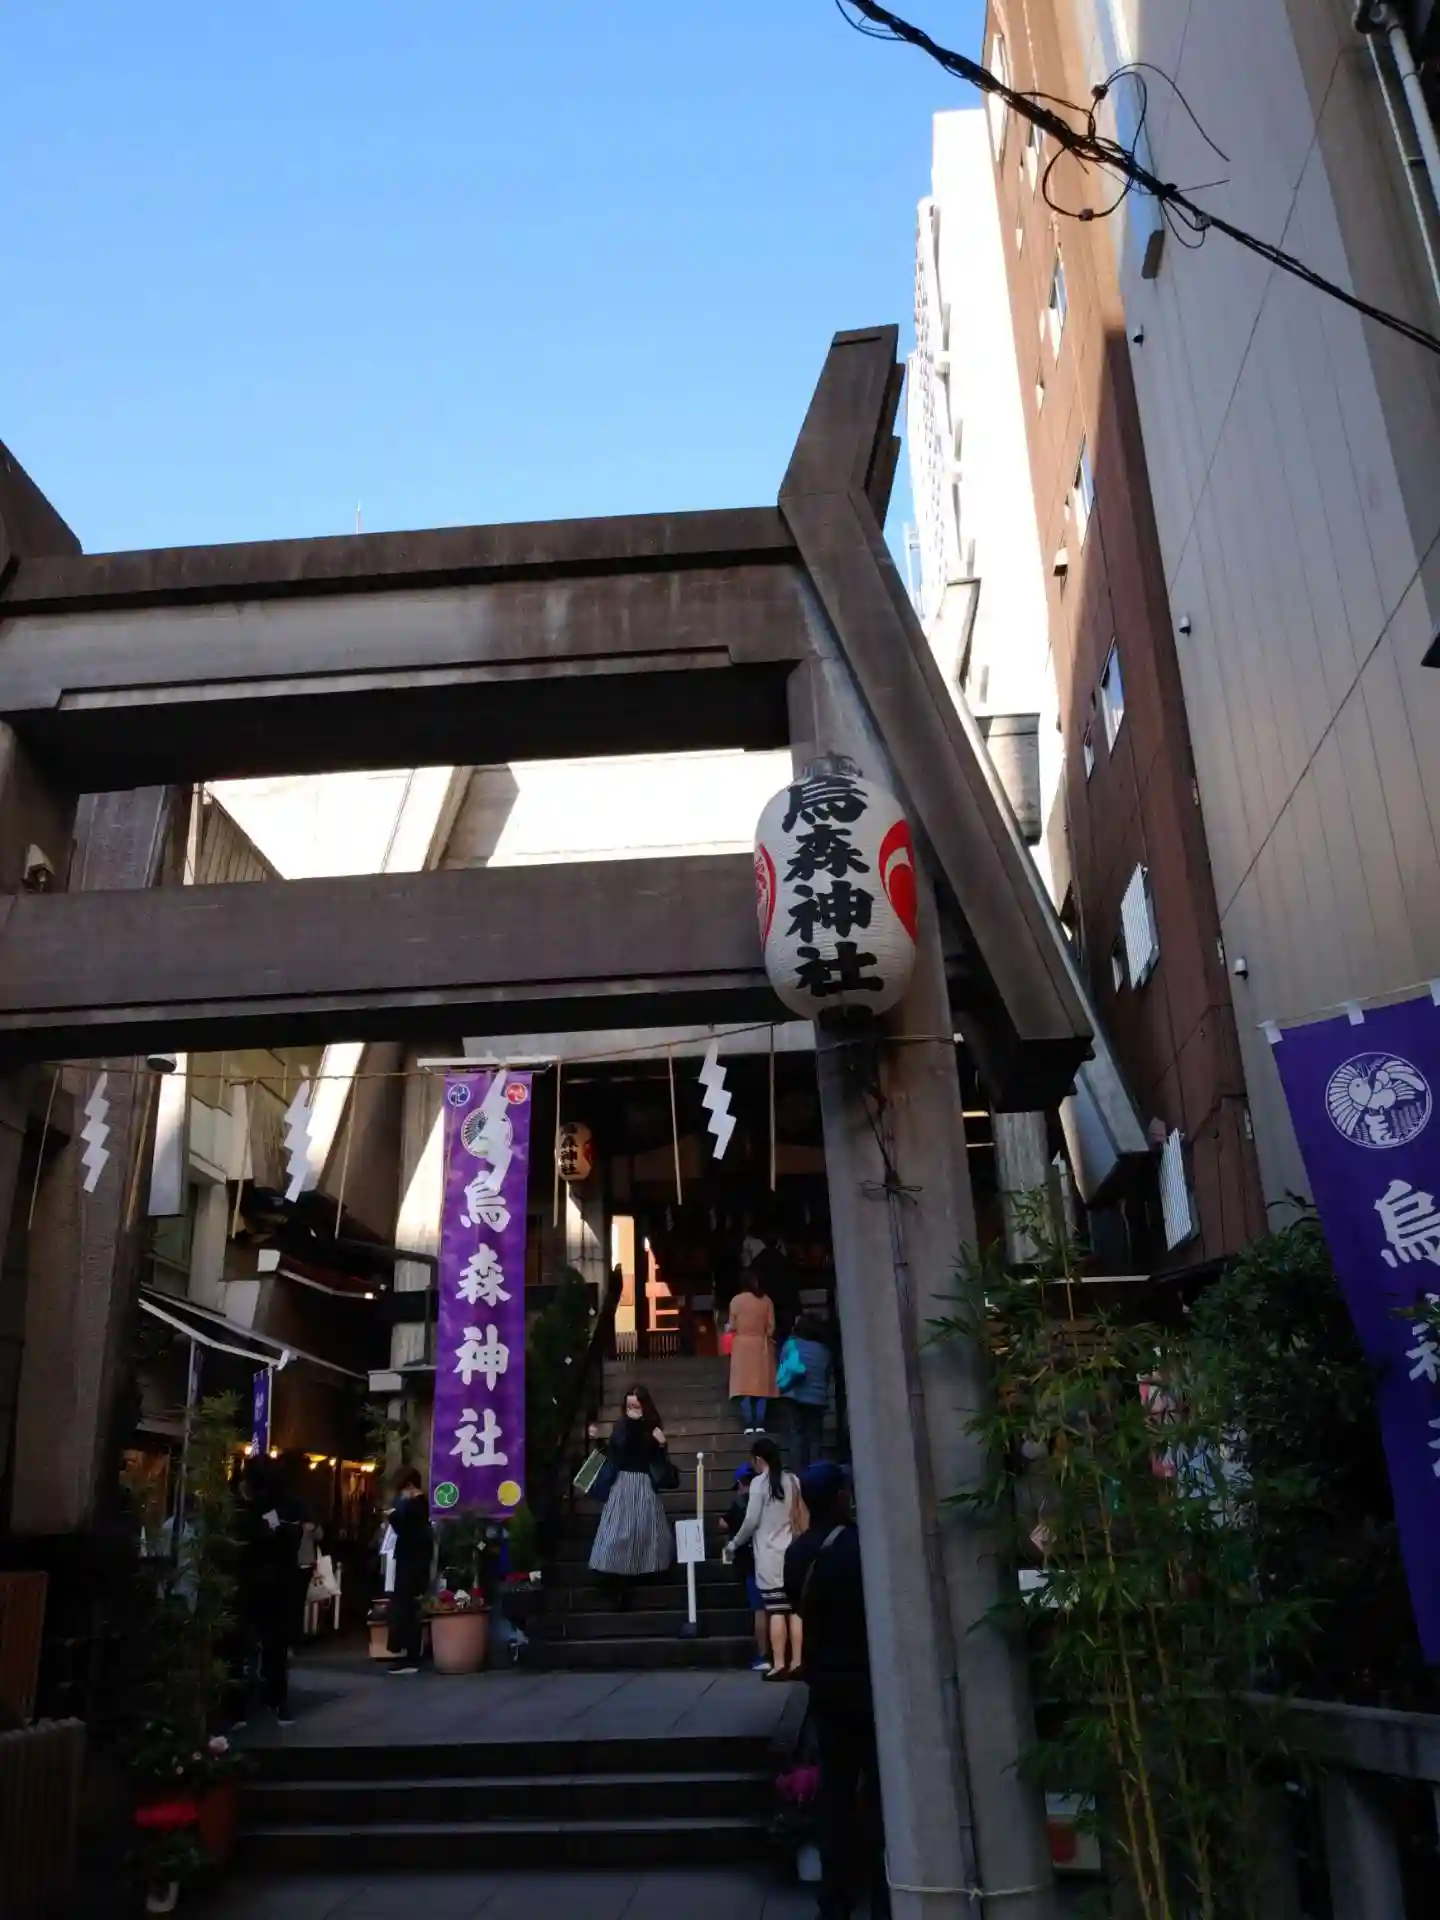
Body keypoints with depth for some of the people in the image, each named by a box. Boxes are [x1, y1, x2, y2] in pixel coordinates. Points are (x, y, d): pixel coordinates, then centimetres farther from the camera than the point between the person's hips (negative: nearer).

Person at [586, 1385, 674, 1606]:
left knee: (643, 1531, 5)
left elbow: (659, 1462, -3)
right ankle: (621, 1586, -1)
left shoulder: (652, 1427, -4)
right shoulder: (621, 1425, 0)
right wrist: (598, 1439, -2)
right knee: (618, 1531, -4)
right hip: (622, 1484, 1)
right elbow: (612, 1453, 10)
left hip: (644, 1485, -1)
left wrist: (662, 1445, -20)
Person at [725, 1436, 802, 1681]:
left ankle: (779, 1665, -4)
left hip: (769, 1555, -4)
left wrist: (733, 1545, 4)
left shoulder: (759, 1482, -7)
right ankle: (797, 1663, 3)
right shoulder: (793, 1481, 7)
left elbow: (751, 1521, -8)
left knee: (776, 1611, -5)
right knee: (795, 1609, 3)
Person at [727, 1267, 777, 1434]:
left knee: (745, 1387, 0)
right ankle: (759, 1425, -2)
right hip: (761, 1346, 1)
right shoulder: (767, 1301, -2)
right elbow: (771, 1327, 0)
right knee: (761, 1387, 5)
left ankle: (749, 1425, -6)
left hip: (742, 1346, -1)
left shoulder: (737, 1300, -6)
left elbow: (732, 1327, -3)